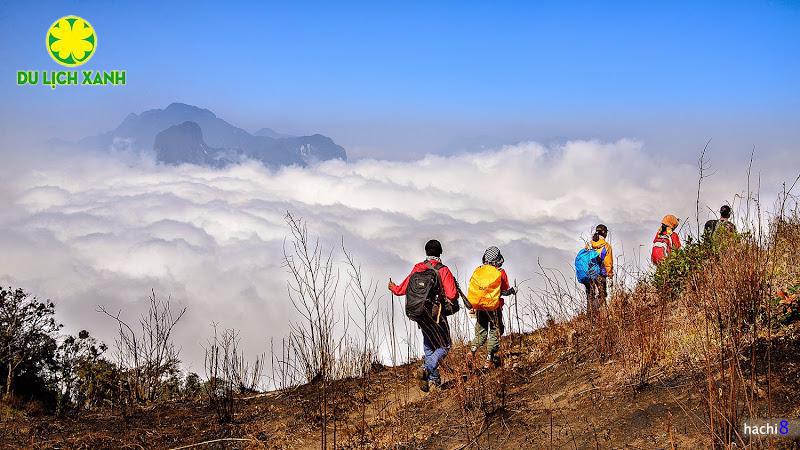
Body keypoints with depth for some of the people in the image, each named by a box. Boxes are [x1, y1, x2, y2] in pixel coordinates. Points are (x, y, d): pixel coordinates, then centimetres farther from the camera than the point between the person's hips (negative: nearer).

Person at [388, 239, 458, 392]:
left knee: (429, 346, 21)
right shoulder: (443, 270, -11)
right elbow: (452, 295, -17)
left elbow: (403, 289, 11)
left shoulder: (417, 268, 4)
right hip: (434, 314, -5)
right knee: (444, 346, 4)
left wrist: (393, 288, 33)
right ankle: (427, 369, -20)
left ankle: (434, 378, 20)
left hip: (416, 313, 5)